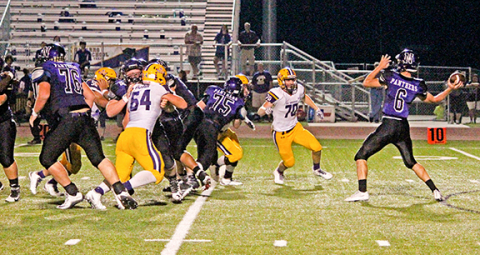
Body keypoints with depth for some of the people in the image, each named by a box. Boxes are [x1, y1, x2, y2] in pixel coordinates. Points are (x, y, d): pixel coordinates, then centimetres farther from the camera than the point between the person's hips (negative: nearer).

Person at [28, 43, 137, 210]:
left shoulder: (47, 71, 7)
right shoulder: (74, 69, 24)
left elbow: (44, 95, -7)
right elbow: (90, 96, 22)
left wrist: (34, 113, 7)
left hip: (66, 119, -5)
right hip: (85, 118, 5)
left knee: (47, 158, 9)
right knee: (99, 158, 5)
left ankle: (73, 193, 3)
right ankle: (121, 192, -8)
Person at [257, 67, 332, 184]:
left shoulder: (299, 89, -8)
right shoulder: (276, 94, -26)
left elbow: (304, 97, 19)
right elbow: (260, 112, -28)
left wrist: (316, 109, 15)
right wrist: (266, 109, -50)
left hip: (295, 128, 5)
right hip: (281, 134, -5)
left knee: (316, 147, -4)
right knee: (289, 162, -1)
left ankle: (316, 169, 26)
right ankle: (279, 172, 36)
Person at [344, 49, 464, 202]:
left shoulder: (390, 76, -6)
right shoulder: (418, 85, 4)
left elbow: (366, 83, 5)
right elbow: (434, 99, 19)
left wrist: (379, 67, 12)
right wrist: (450, 89, 27)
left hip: (388, 126, -5)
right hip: (404, 128, 5)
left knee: (361, 156, 5)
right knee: (410, 162, 22)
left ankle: (362, 192, -5)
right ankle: (435, 191, 18)